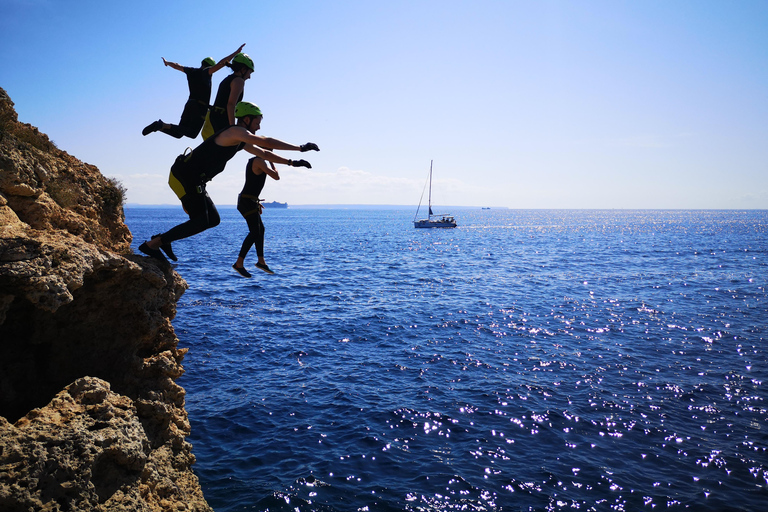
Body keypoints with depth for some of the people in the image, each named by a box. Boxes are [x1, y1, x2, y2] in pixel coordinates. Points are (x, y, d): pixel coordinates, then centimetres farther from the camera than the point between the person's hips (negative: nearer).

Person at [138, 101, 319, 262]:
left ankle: (164, 239, 14)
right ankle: (152, 244, -5)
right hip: (184, 177, -10)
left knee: (213, 220, 10)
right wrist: (301, 147, -19)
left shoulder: (241, 140, 17)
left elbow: (263, 153, 27)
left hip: (191, 180, 10)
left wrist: (291, 162, 20)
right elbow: (266, 142, -22)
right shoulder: (236, 132, -13)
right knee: (200, 223, -10)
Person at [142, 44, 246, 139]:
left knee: (179, 133, 11)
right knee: (192, 133, -15)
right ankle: (163, 126, -25)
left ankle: (161, 125, -10)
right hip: (200, 106, -8)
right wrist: (236, 53, -18)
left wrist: (167, 63, 53)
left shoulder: (190, 71, 14)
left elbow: (177, 66, 32)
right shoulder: (205, 72, -5)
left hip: (190, 103, 8)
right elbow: (221, 64, -17)